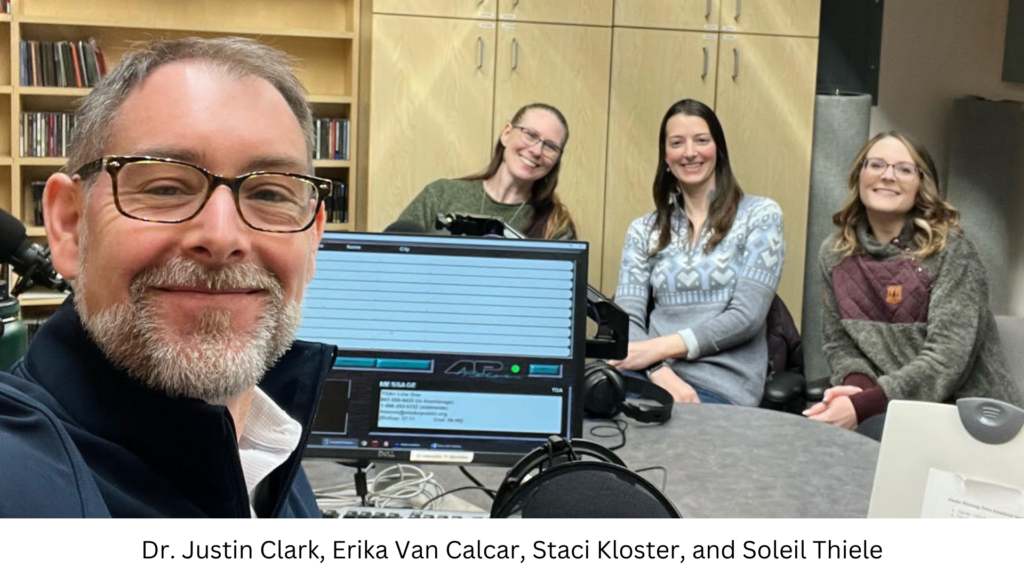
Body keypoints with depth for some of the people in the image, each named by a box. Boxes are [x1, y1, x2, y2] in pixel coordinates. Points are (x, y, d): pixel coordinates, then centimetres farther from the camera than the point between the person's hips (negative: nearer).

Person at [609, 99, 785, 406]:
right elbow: (627, 316, 3)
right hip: (652, 373, 4)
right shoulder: (643, 229, 15)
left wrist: (659, 348, -15)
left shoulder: (760, 214, 5)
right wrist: (660, 371, -18)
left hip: (722, 386, -3)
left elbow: (746, 317, -5)